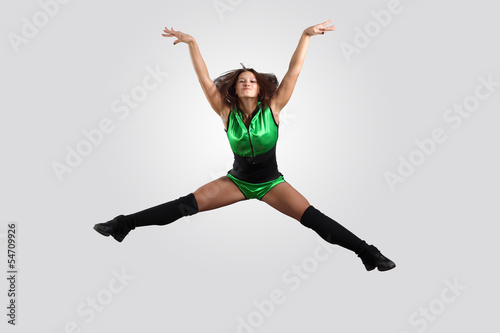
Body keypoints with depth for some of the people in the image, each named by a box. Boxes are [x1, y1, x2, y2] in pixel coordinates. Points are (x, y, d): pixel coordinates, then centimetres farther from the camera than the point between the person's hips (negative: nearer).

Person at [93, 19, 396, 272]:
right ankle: (123, 224, -4)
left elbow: (294, 71, -18)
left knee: (313, 218, -16)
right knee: (185, 205, -10)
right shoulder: (226, 111, -8)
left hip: (271, 182, -1)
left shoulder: (272, 108, -12)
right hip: (237, 180, 1)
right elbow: (204, 78, -11)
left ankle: (367, 252, -7)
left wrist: (306, 36, -24)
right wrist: (191, 43, -16)